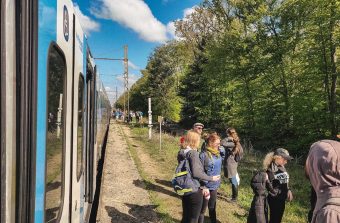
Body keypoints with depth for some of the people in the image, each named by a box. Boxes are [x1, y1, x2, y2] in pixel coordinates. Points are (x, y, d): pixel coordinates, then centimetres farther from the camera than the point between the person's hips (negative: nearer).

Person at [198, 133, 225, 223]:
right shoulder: (204, 155, -20)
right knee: (203, 208, 10)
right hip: (206, 186, -6)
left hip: (215, 186, 6)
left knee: (212, 207, 24)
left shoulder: (219, 153, -1)